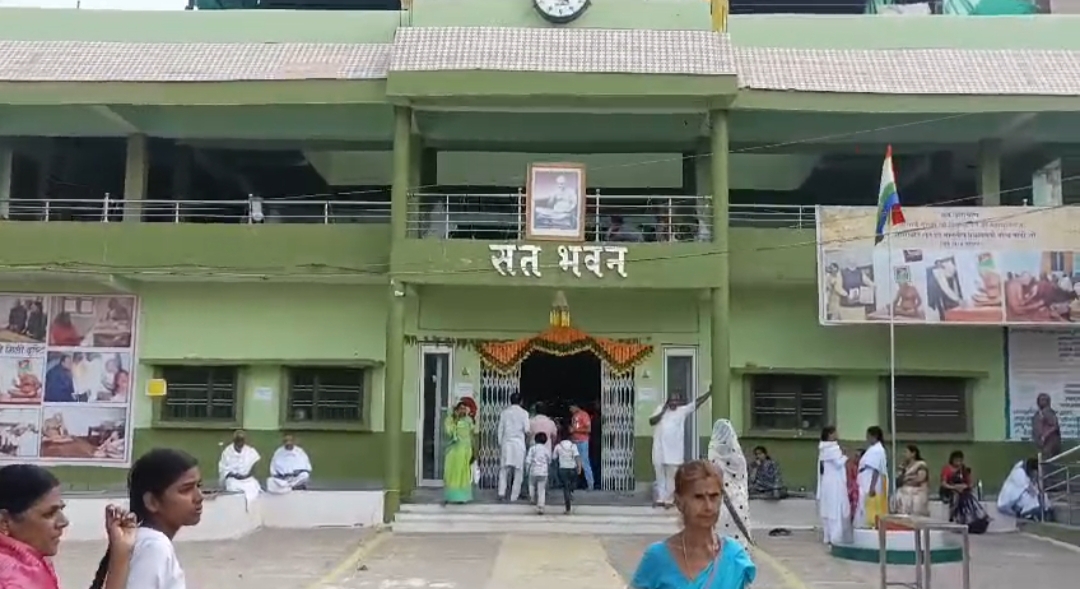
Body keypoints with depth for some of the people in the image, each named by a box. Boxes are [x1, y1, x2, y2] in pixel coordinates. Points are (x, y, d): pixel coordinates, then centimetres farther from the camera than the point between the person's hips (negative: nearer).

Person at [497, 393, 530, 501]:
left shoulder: (504, 412, 5)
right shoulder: (524, 413, -2)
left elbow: (500, 429, 4)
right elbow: (527, 430, -7)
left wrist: (500, 444, 10)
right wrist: (527, 437, 14)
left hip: (506, 443, 2)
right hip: (519, 443, -2)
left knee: (504, 469, 5)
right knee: (518, 470, 5)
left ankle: (502, 492, -9)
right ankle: (514, 496, 3)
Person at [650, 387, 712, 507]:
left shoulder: (683, 410, 3)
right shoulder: (660, 408, 7)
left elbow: (697, 402, -1)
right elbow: (651, 421, -4)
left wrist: (710, 392, -7)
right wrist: (663, 411, -10)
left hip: (674, 451, -2)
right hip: (659, 450, 2)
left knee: (672, 477, 0)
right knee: (660, 476, 8)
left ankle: (669, 500, 6)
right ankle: (660, 499, 16)